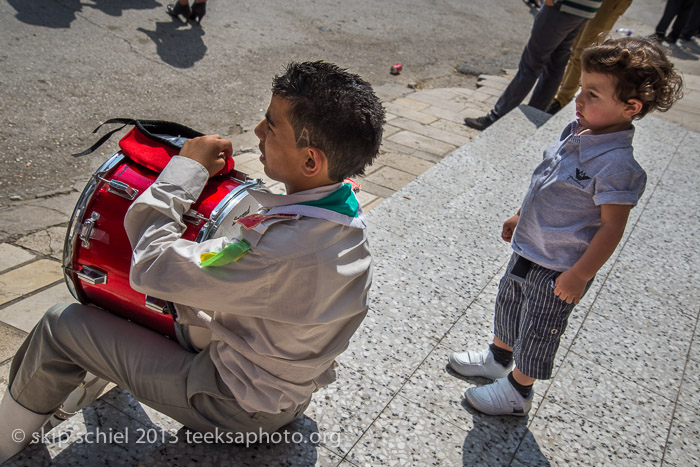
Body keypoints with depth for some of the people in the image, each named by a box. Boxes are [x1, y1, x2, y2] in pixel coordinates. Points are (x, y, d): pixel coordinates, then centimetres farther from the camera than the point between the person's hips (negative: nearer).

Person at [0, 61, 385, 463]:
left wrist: (185, 168, -19)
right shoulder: (344, 209, -10)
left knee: (61, 325, -2)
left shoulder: (285, 248, -39)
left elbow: (151, 267, -30)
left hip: (236, 410, -8)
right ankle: (97, 374, 43)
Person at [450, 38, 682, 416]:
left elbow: (611, 227, -24)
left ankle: (517, 391, 35)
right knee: (509, 303, 26)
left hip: (559, 268, -8)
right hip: (529, 248, 9)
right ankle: (498, 359, 52)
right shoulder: (578, 132, -3)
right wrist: (520, 217, 20)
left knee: (538, 328, 12)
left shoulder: (617, 165, -28)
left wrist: (580, 275, -21)